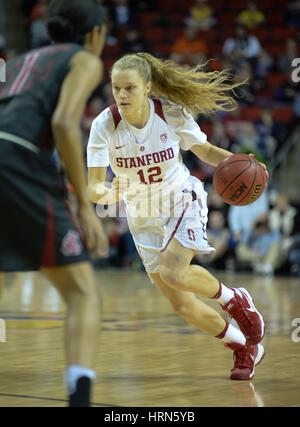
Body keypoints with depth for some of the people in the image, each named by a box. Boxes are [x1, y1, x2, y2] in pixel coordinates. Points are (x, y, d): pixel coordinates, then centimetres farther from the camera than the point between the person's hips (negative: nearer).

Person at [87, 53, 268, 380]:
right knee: (182, 305, 2)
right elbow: (93, 187, -21)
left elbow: (203, 149, -2)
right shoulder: (104, 125, -20)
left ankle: (234, 299, 2)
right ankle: (245, 347, 25)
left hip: (182, 200, -2)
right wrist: (105, 193, -46)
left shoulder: (172, 113, -19)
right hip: (143, 216, 3)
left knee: (173, 273, -29)